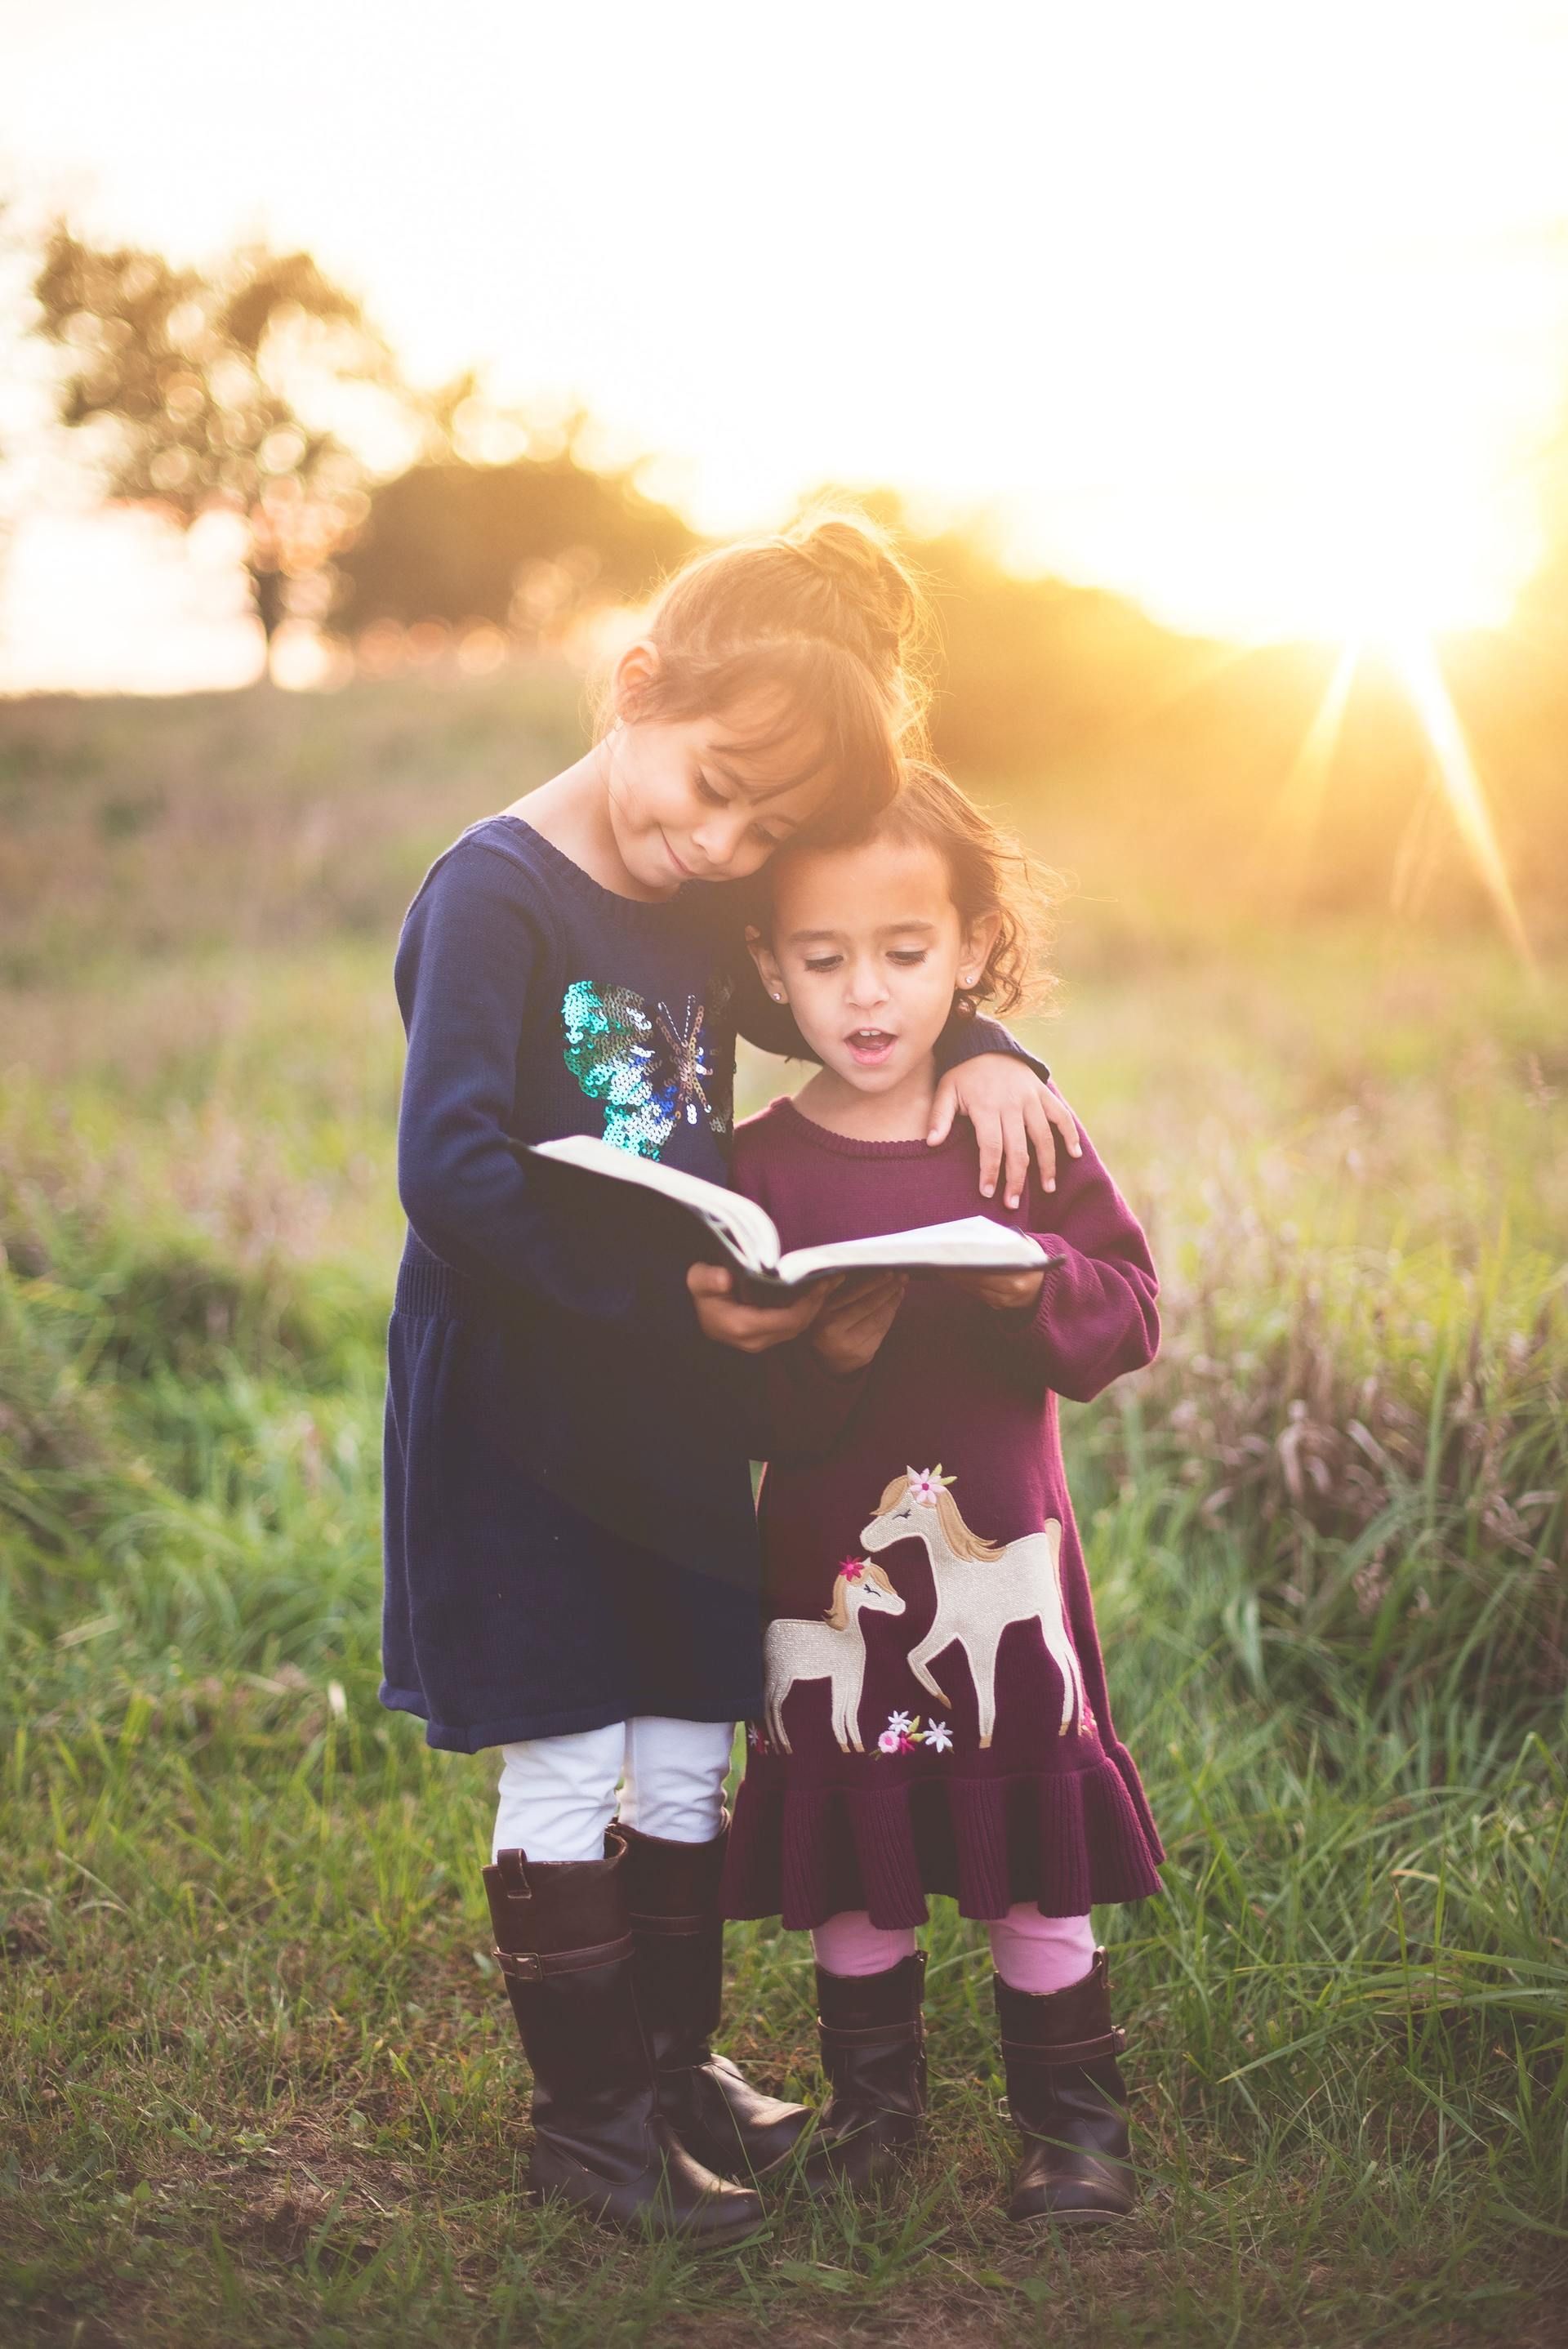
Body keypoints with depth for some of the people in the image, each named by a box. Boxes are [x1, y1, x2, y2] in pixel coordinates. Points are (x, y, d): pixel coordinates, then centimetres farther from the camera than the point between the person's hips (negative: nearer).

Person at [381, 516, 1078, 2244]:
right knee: (565, 1770, 5)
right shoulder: (495, 895, -17)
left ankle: (675, 2056, 33)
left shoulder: (707, 914, 5)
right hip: (520, 1410, -7)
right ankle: (588, 2111, 21)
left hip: (679, 1404, 7)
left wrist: (977, 1050, -2)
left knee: (689, 1752, 15)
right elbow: (450, 1172, -26)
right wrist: (666, 1295, -30)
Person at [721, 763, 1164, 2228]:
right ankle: (870, 2095, 31)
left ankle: (1075, 2114, 25)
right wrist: (814, 1362, -27)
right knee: (845, 1863, 11)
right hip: (828, 1571, 0)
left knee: (1034, 1856, 7)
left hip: (1002, 1562, 0)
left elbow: (1127, 1321, -1)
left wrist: (1038, 1286, -21)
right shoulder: (758, 1169, -4)